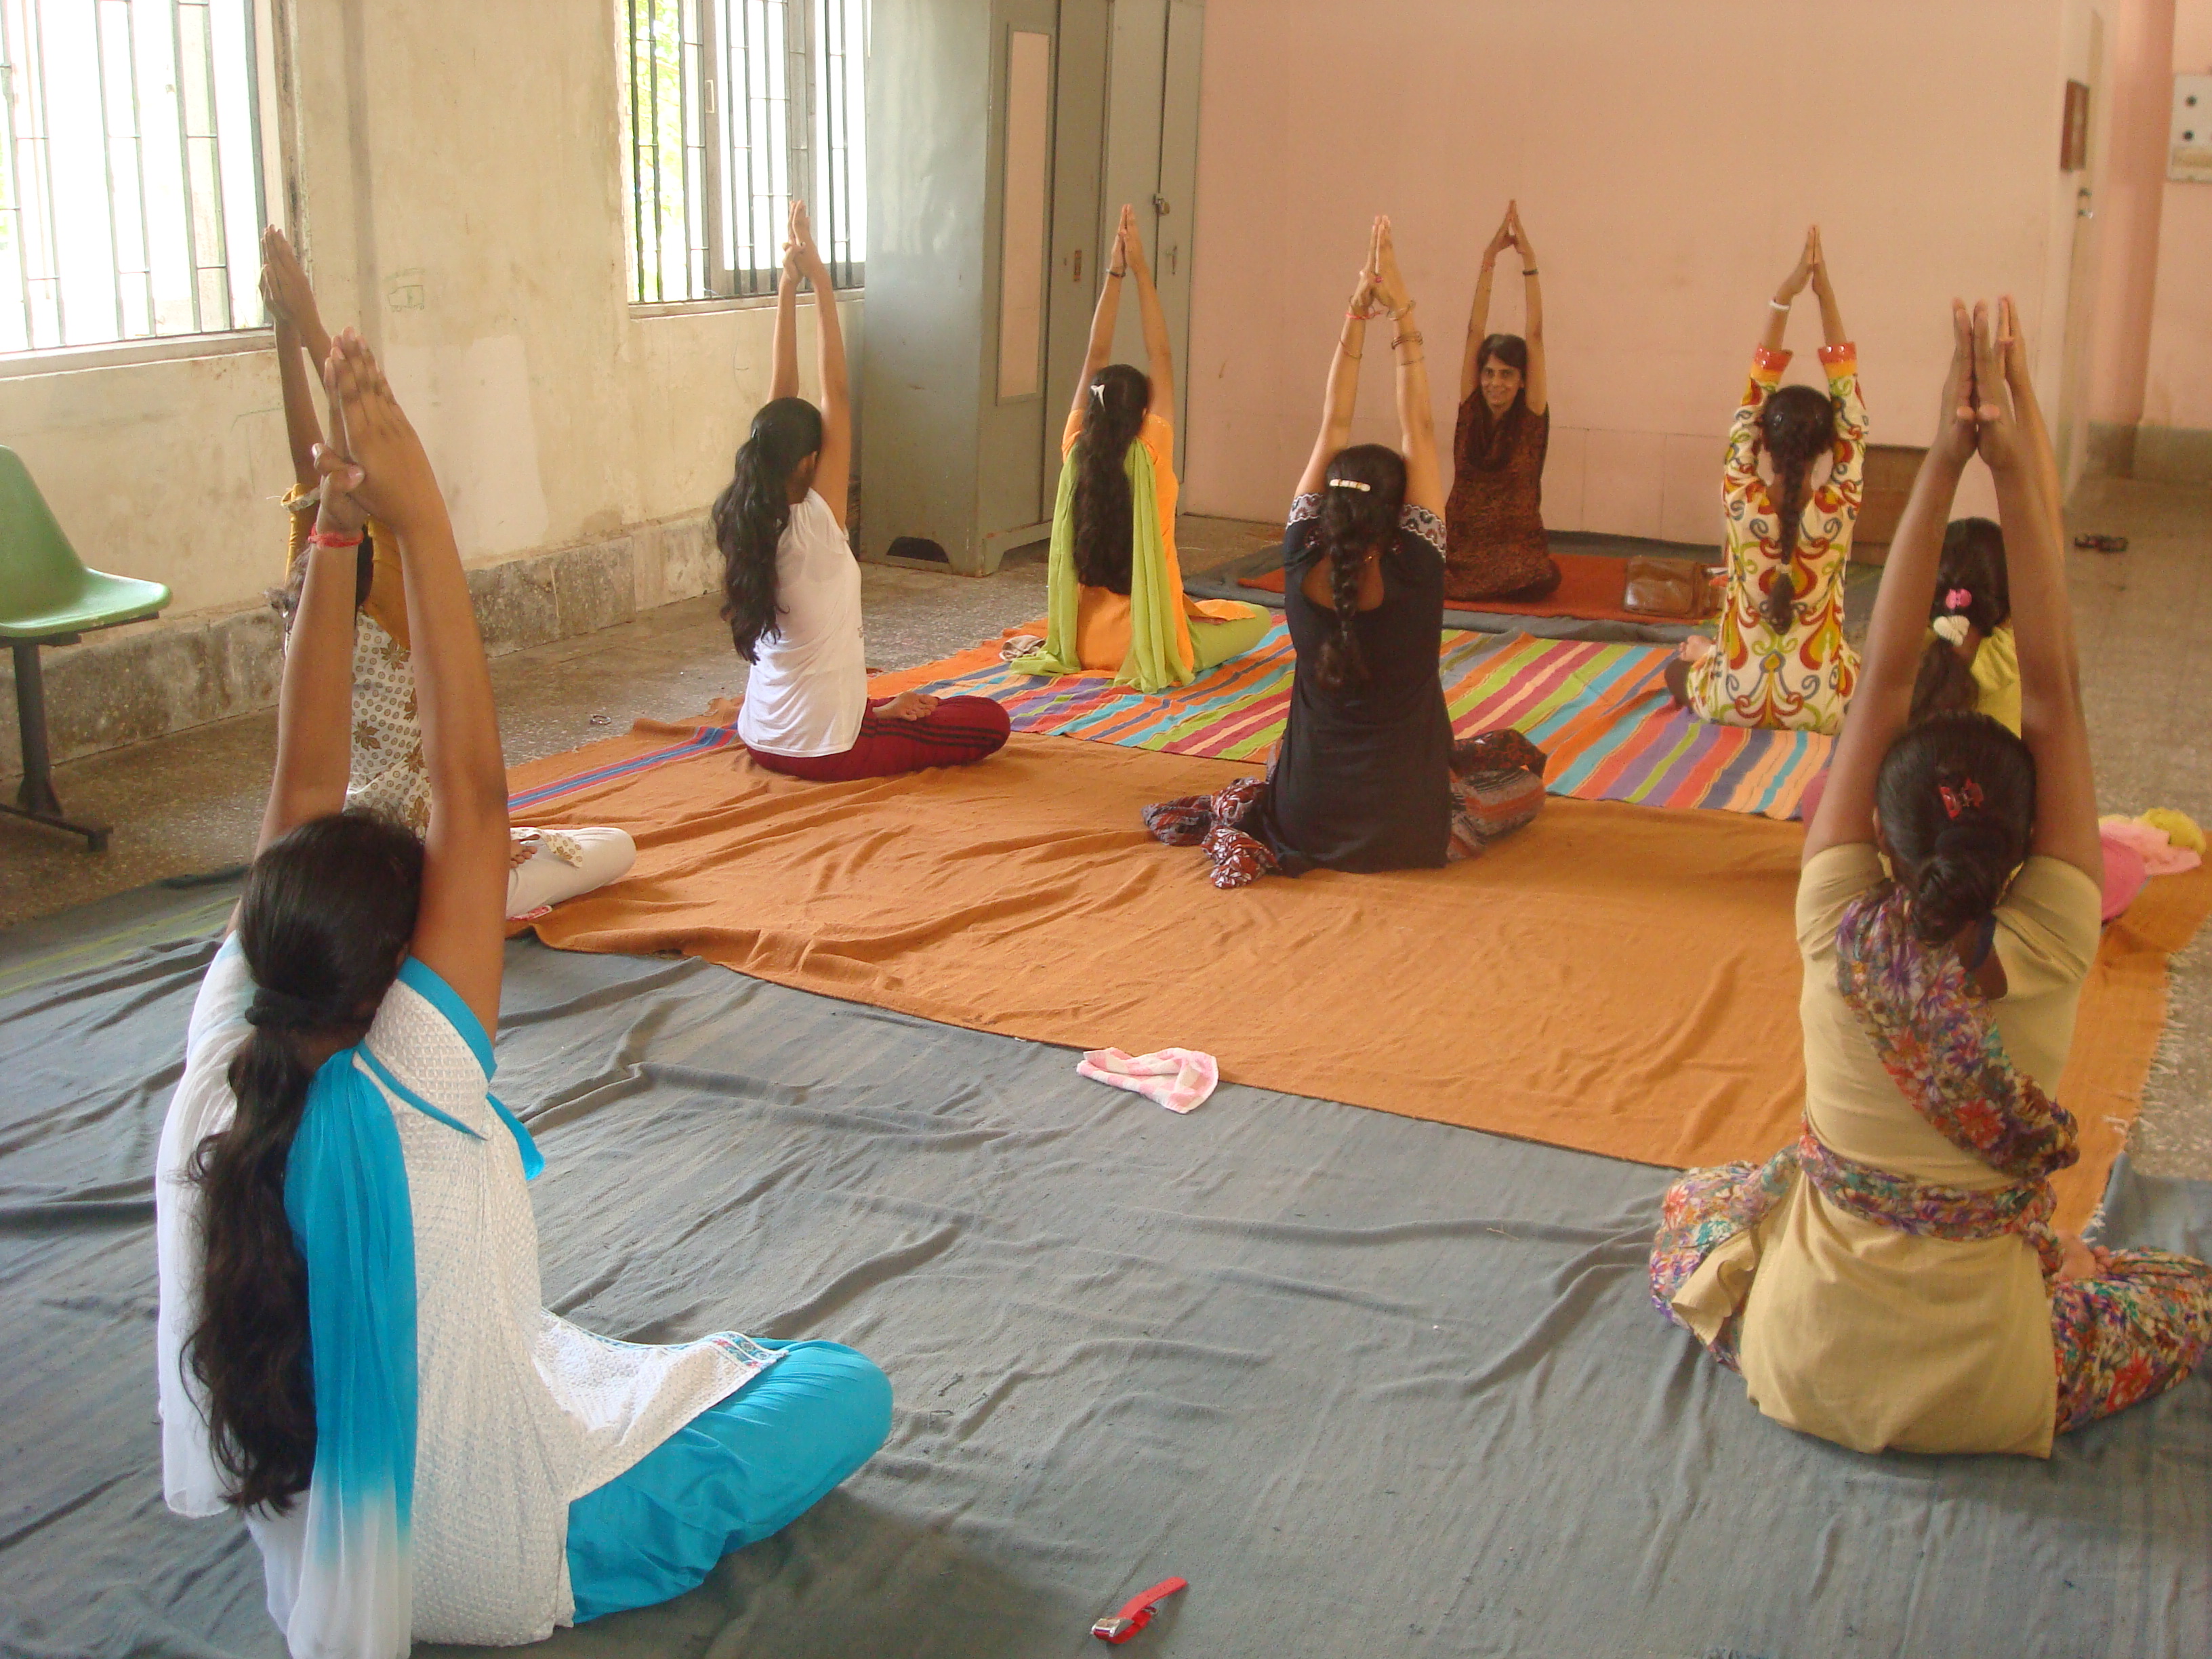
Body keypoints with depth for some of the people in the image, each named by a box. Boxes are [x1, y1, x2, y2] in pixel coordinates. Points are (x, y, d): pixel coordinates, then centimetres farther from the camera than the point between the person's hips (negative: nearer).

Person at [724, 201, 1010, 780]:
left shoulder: (750, 522, -4)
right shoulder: (815, 527, -21)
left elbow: (783, 395, -2)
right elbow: (837, 394, -19)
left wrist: (788, 287, -2)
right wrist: (820, 282, -16)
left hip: (762, 739, 8)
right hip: (824, 753, -8)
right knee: (990, 720, 3)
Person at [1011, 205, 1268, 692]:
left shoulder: (1076, 450, -6)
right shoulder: (1150, 454, -15)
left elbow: (1095, 358, 0)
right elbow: (1162, 358, -10)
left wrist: (1115, 273, -2)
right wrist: (1140, 271, -8)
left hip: (1083, 645, 5)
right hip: (1142, 646, -4)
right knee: (1256, 619, 14)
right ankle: (1173, 651, -1)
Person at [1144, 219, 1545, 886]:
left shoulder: (1301, 569, -11)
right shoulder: (1414, 575, -18)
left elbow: (1332, 426, -4)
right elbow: (1419, 430, -12)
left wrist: (1358, 312, -4)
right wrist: (1402, 315, -10)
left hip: (1308, 821, 3)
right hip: (1403, 831, -3)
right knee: (1522, 762, 22)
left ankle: (1242, 823, 10)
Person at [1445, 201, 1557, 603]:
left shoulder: (1531, 415, -1)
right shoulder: (1471, 408, 5)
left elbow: (1536, 334, -7)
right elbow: (1474, 331, 0)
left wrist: (1529, 264, -10)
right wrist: (1489, 260, -5)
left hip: (1517, 547, -1)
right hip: (1460, 541, 1)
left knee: (1537, 579, -33)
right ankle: (1466, 577, 4)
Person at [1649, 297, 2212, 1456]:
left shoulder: (1840, 939, -19)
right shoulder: (2041, 960, -22)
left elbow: (1882, 679, -19)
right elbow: (2053, 695, -21)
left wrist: (1943, 464, -23)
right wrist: (2020, 472, -23)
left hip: (1807, 1367, 1)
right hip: (1986, 1392, 0)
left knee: (1694, 1209, 31)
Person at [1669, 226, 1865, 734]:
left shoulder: (1741, 504, -15)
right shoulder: (1839, 509, -14)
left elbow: (1750, 401, -8)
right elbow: (1847, 396, -8)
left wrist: (1784, 296, -9)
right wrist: (1825, 292, -8)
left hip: (1732, 701, 0)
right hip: (1820, 709, 0)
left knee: (1686, 660, 34)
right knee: (1854, 662, 35)